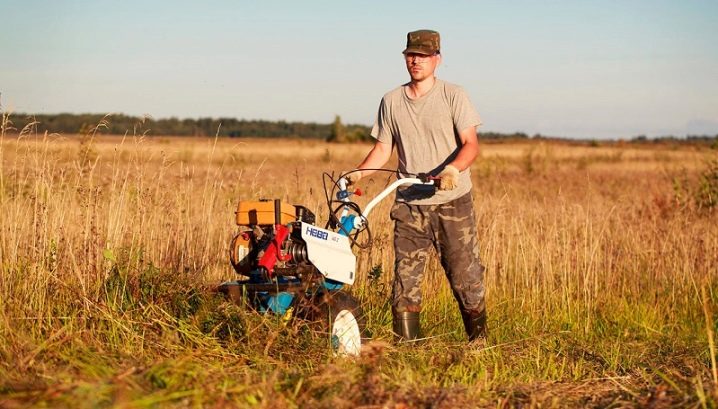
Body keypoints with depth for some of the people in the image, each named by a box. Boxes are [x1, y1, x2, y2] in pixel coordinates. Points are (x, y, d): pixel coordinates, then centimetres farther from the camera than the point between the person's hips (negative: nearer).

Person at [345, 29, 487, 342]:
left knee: (465, 276, -1)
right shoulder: (391, 101, 10)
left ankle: (478, 341, 12)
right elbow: (383, 148, 13)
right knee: (405, 278, 0)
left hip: (452, 203, -3)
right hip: (409, 204, 3)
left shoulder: (453, 96, -1)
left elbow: (471, 144, -8)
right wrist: (357, 174, -5)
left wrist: (453, 169, -28)